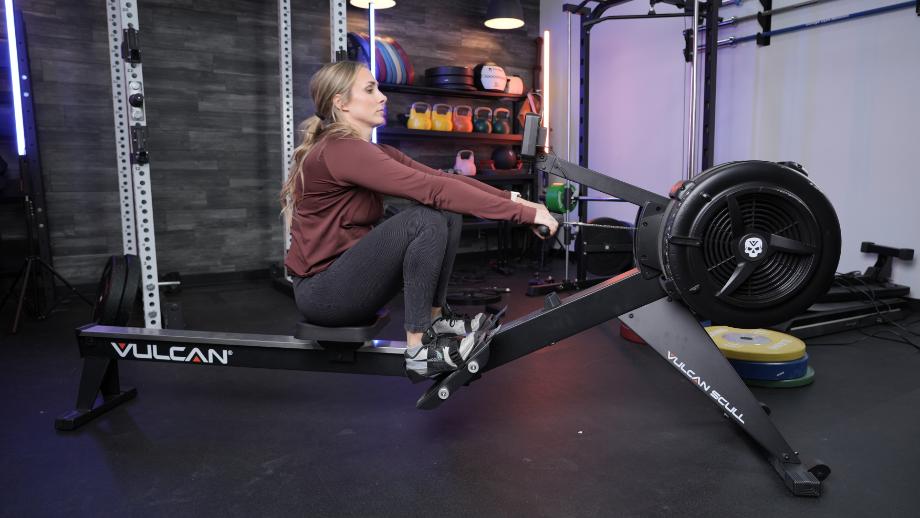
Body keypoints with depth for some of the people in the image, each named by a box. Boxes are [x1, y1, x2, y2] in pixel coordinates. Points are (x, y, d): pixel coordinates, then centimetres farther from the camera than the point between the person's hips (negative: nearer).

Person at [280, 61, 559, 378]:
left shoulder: (368, 150, 8)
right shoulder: (341, 150, -20)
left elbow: (439, 177, 1)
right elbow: (432, 188, -28)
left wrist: (512, 197, -9)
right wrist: (523, 213, -27)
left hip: (347, 275, 9)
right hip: (322, 291, -9)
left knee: (448, 212, -1)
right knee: (427, 218, -25)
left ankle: (435, 318, 4)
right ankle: (420, 348, -17)